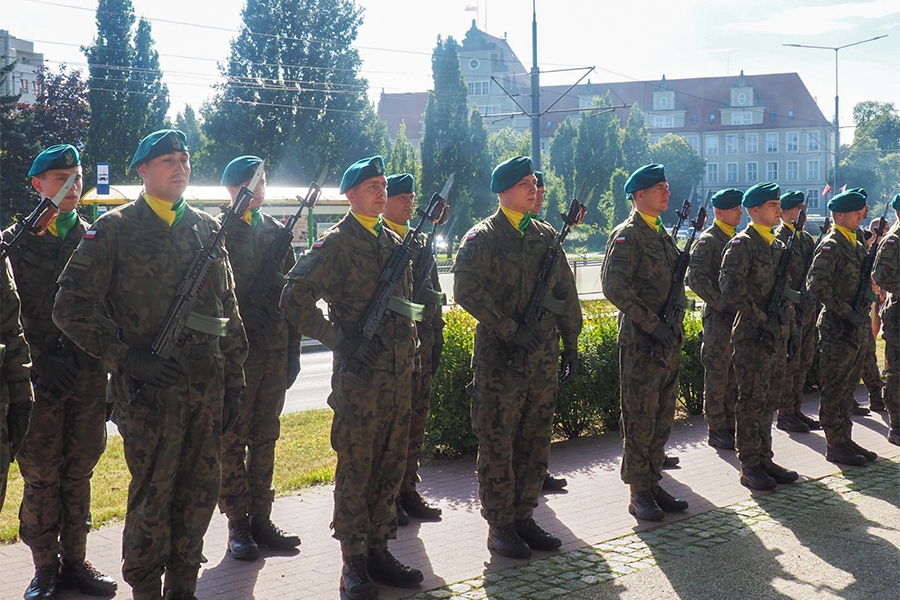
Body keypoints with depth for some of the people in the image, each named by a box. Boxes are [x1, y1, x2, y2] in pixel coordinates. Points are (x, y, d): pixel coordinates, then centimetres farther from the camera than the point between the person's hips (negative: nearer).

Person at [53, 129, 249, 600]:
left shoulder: (208, 229, 13)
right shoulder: (114, 230, -2)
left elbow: (228, 310, 16)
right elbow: (72, 308, -8)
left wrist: (233, 379, 12)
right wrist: (128, 358, -14)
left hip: (207, 391, 5)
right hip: (149, 391, -5)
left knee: (200, 492, 10)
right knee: (152, 497, 0)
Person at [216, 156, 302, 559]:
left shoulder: (276, 232, 13)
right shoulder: (218, 233, -4)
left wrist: (292, 350, 11)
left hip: (274, 354, 6)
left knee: (265, 438, 10)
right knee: (233, 441, 1)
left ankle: (261, 518, 18)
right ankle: (238, 525, 8)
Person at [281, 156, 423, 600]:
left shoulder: (395, 242, 15)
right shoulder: (335, 244, -7)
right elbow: (295, 300, -12)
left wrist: (410, 344, 14)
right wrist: (340, 339, -14)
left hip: (399, 371, 7)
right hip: (358, 373, -7)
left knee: (390, 466, 11)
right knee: (355, 470, -1)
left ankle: (378, 550, 22)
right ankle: (354, 563, 7)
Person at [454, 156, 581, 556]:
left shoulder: (546, 236, 13)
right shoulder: (482, 238, -5)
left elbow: (566, 293, 18)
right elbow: (468, 292, -16)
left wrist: (570, 341, 14)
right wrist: (511, 330, -19)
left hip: (544, 356, 6)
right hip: (500, 357, -6)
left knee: (536, 441, 10)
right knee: (498, 444, 0)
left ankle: (524, 517, 21)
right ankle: (499, 527, 8)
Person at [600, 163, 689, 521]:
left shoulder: (662, 234, 16)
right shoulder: (626, 235, -11)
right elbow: (614, 287, -20)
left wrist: (677, 325, 11)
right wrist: (653, 326, -20)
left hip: (669, 341, 8)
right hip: (640, 344, -8)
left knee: (662, 420, 13)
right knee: (640, 421, -2)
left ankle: (653, 484, 23)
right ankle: (639, 494, 6)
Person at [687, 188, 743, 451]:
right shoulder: (708, 240, -9)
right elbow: (695, 278, -18)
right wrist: (722, 305, -19)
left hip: (741, 316, 8)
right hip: (718, 318, -8)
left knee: (736, 376, 12)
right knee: (717, 377, -1)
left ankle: (732, 426, 21)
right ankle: (717, 431, 6)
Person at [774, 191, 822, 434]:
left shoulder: (806, 238, 15)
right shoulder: (778, 239, -11)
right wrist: (793, 301, -18)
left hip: (808, 310, 8)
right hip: (791, 310, -8)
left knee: (803, 363, 13)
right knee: (790, 364, -3)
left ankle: (796, 411, 22)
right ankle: (785, 415, 5)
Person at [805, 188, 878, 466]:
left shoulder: (857, 245, 15)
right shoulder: (830, 246, -13)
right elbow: (816, 286, -23)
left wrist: (865, 308, 7)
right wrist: (848, 313, -21)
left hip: (859, 326, 9)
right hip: (838, 328, -9)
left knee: (848, 387, 14)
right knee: (835, 389, -2)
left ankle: (846, 440, 22)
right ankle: (835, 446, 4)